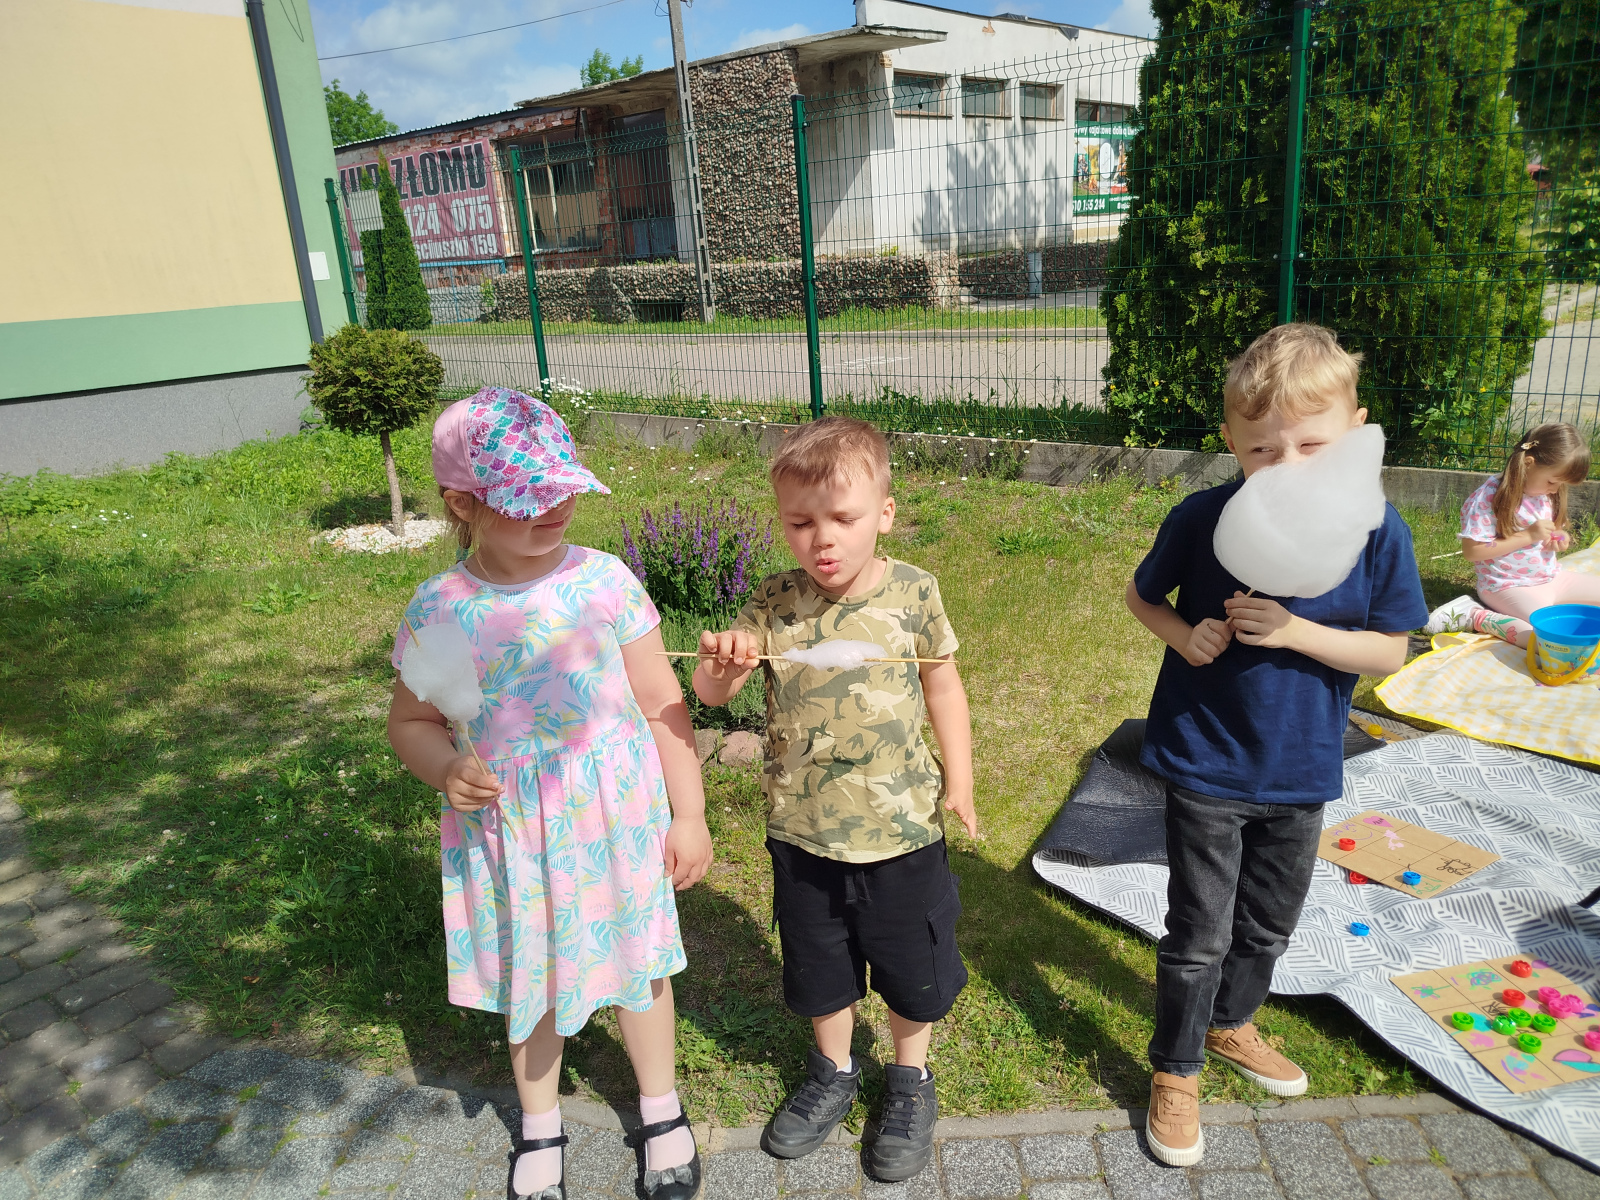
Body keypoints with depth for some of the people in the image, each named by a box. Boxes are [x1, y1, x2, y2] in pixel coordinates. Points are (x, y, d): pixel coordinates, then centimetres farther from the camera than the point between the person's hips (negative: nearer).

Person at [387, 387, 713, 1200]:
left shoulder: (604, 581, -13)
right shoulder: (438, 609, -10)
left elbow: (663, 706, -6)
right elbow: (411, 721, 3)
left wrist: (689, 814, -4)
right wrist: (444, 770, -19)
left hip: (614, 821, -1)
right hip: (506, 833, 1)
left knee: (635, 964, 17)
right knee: (527, 978, 20)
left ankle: (661, 1110, 45)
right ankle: (539, 1125, 48)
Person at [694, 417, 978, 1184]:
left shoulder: (912, 594, -12)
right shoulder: (774, 603, -10)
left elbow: (941, 686, 2)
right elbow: (710, 693, -9)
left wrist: (958, 779, 3)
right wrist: (722, 663, -31)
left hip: (902, 832, -1)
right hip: (802, 834, 2)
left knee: (912, 971, 19)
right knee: (818, 971, 22)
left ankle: (910, 1077, 46)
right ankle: (833, 1072, 49)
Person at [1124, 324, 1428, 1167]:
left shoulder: (1375, 528, -13)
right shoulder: (1202, 519, -16)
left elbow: (1388, 653, -7)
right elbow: (1141, 595, 1)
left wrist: (1296, 632, -24)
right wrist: (1184, 636, -19)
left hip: (1301, 769, 3)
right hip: (1207, 764, -3)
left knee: (1269, 923, 23)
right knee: (1200, 934, 7)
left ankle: (1231, 1023, 51)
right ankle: (1176, 1070, 30)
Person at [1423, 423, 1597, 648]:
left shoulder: (1548, 491, 4)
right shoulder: (1490, 496, -20)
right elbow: (1471, 550, -22)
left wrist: (1557, 539, -6)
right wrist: (1528, 536, -23)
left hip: (1551, 577, 9)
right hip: (1509, 585, -9)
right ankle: (1475, 617, -12)